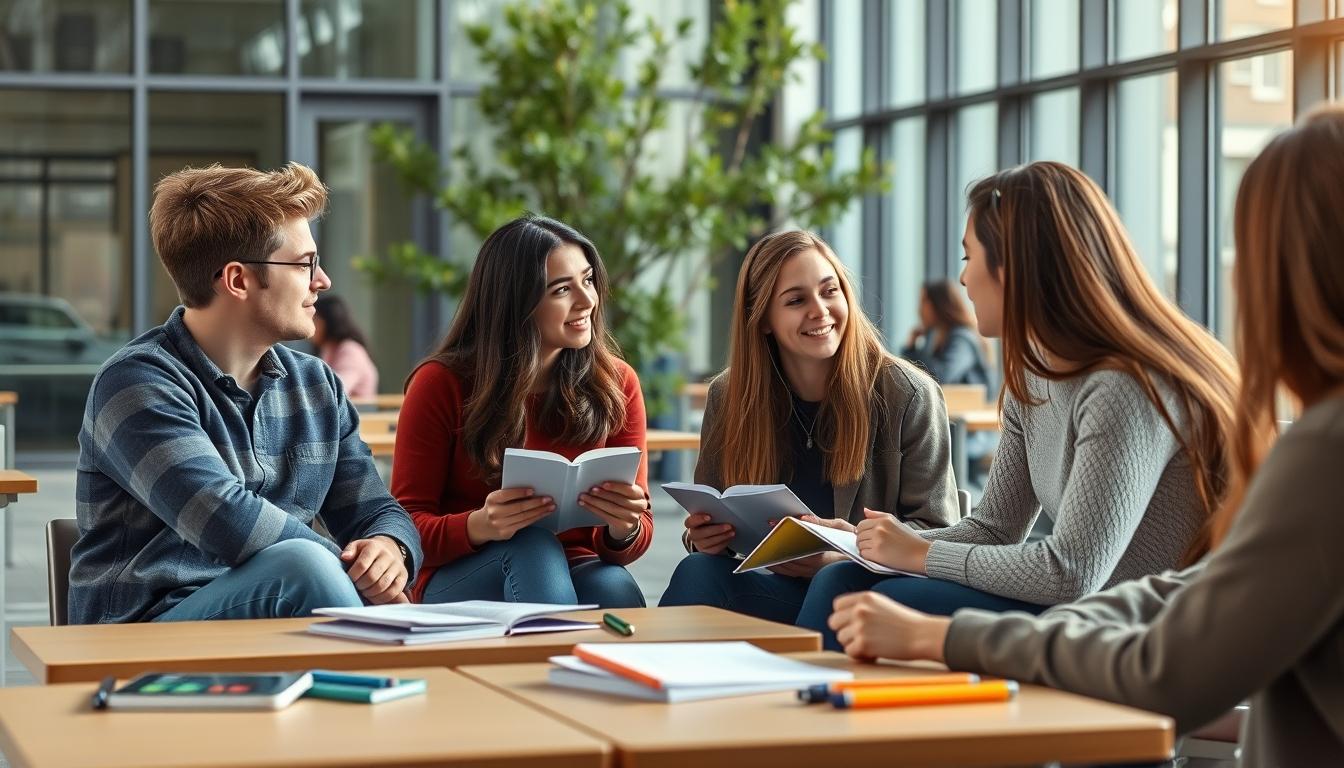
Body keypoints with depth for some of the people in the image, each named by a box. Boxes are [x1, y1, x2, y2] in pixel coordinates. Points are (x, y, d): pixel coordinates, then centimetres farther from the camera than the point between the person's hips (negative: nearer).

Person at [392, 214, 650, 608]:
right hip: (460, 582, -1)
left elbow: (640, 526, 4)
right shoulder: (441, 384, -7)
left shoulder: (617, 383, 1)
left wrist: (624, 532, -22)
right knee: (532, 544, -35)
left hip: (575, 573, 1)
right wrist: (478, 526, -28)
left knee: (615, 588, -35)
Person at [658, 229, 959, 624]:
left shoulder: (908, 395, -4)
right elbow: (710, 514, 14)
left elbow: (935, 532, -4)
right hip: (779, 588, 2)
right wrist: (702, 536, -12)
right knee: (699, 571, -29)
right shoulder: (729, 397, 7)